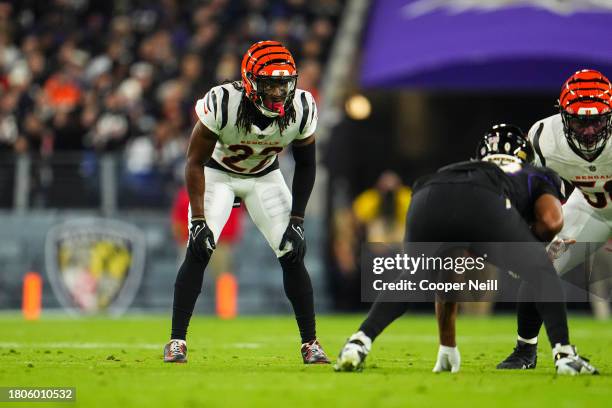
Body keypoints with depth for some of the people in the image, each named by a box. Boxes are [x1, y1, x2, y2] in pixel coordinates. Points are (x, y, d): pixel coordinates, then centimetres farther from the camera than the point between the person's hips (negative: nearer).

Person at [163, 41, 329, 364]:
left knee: (293, 255, -7)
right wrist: (199, 221, -28)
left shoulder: (301, 109, -24)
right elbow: (195, 162, -23)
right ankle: (176, 341, -9)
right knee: (198, 251, -18)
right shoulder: (222, 104, -34)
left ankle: (310, 343, 4)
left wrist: (296, 221, -11)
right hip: (217, 173, -2)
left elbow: (305, 165, -7)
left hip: (265, 177, 3)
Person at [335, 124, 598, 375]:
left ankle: (360, 342, 12)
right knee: (540, 271, 19)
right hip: (482, 201, -4)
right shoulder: (537, 177, 39)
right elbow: (551, 220, 12)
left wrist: (448, 344, 57)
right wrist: (525, 246, 33)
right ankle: (563, 353, 6)